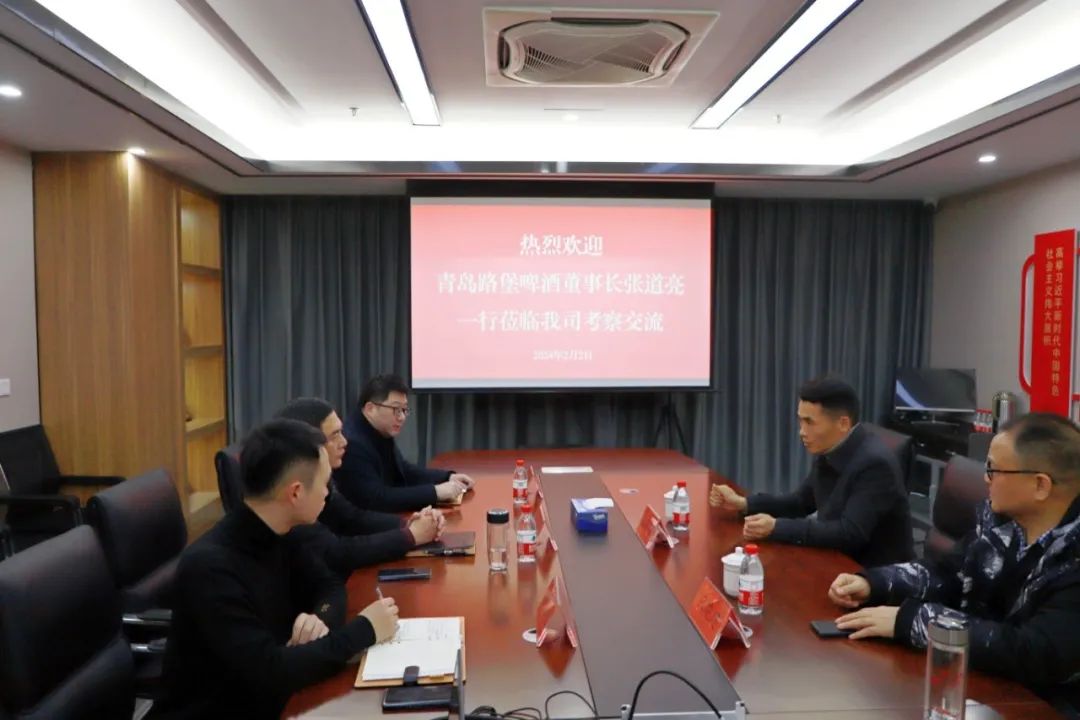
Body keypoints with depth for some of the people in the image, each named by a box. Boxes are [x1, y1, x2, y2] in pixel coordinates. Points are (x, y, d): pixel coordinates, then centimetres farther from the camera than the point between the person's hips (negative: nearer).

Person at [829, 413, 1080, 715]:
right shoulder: (997, 516, -3)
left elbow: (1036, 656, -32)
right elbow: (949, 575, 9)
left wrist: (910, 619, -30)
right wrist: (872, 583, -7)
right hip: (976, 680, 6)